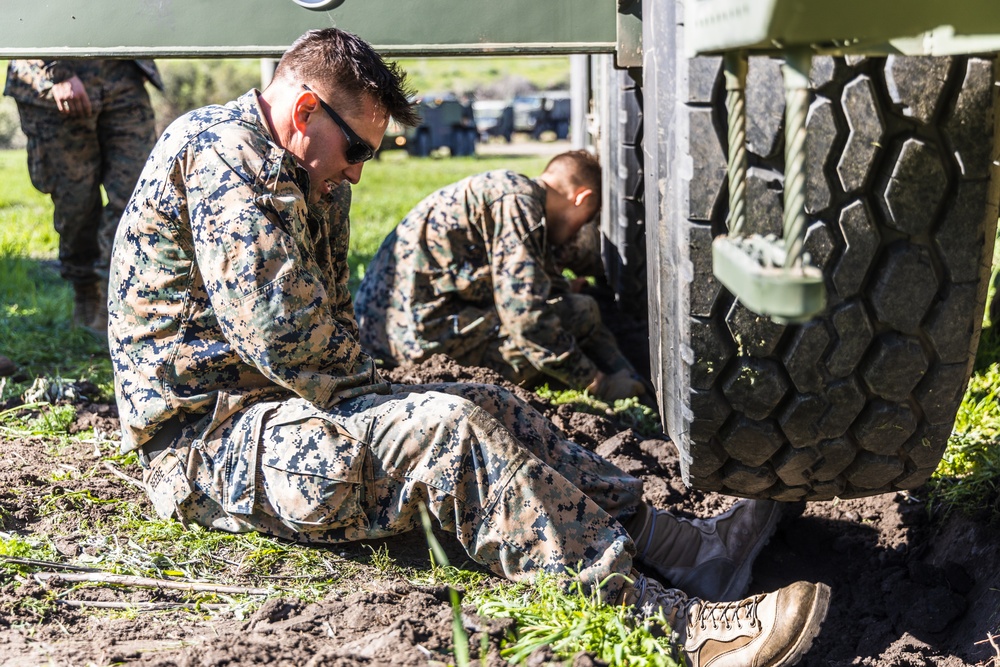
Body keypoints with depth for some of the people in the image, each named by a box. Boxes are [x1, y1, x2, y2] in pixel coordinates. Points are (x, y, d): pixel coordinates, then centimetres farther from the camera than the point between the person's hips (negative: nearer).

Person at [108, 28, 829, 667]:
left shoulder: (305, 182, 19)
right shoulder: (223, 150, -15)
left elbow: (331, 330, 25)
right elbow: (282, 330, -25)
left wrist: (358, 387, 5)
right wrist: (358, 388, -8)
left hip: (280, 403, 10)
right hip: (207, 439, -10)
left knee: (489, 406, 2)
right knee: (448, 429, -27)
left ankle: (670, 539, -7)